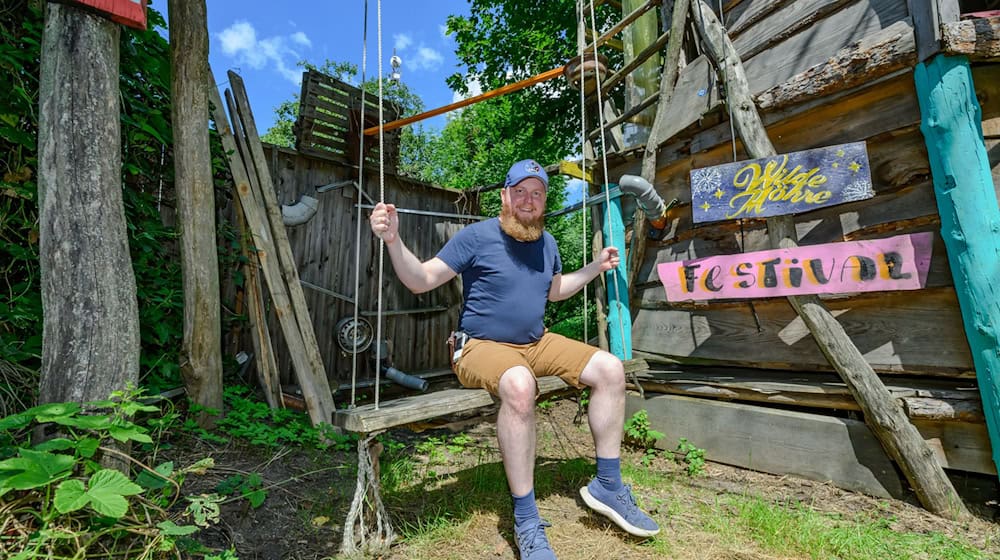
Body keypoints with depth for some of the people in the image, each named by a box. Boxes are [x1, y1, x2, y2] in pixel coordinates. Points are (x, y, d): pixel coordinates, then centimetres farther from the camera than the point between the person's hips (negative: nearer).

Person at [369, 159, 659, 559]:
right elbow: (421, 280, -12)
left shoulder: (547, 242, 11)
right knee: (519, 386, -39)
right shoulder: (476, 236, -9)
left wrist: (597, 266, 22)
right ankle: (526, 524, -21)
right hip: (482, 346, -6)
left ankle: (607, 485, 6)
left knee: (610, 369, -8)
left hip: (537, 343, 7)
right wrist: (392, 240, -27)